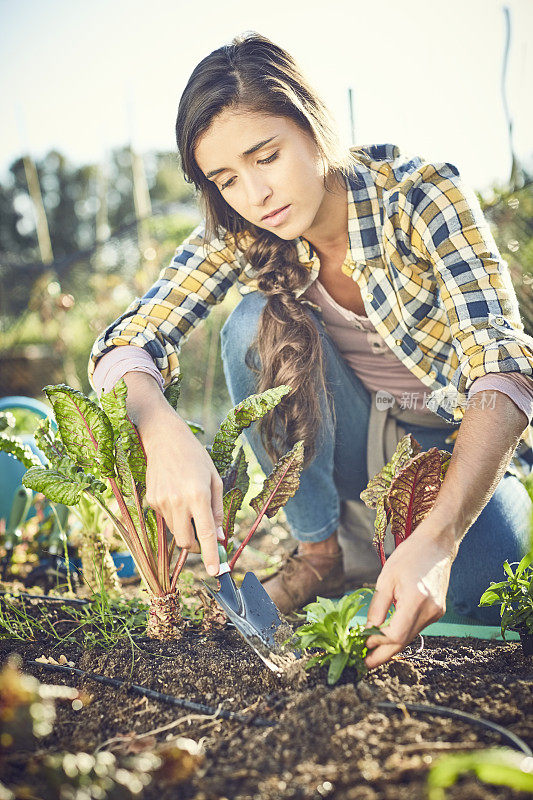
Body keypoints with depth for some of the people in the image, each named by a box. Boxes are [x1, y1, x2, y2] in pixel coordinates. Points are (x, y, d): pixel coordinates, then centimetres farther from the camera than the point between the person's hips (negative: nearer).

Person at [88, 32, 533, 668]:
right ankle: (319, 552, -9)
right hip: (354, 440, 3)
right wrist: (165, 435, -46)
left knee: (470, 590, -32)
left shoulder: (421, 194, -24)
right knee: (257, 324, -25)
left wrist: (435, 539, -49)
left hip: (462, 444, -2)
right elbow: (124, 343, -21)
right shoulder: (241, 237, -14)